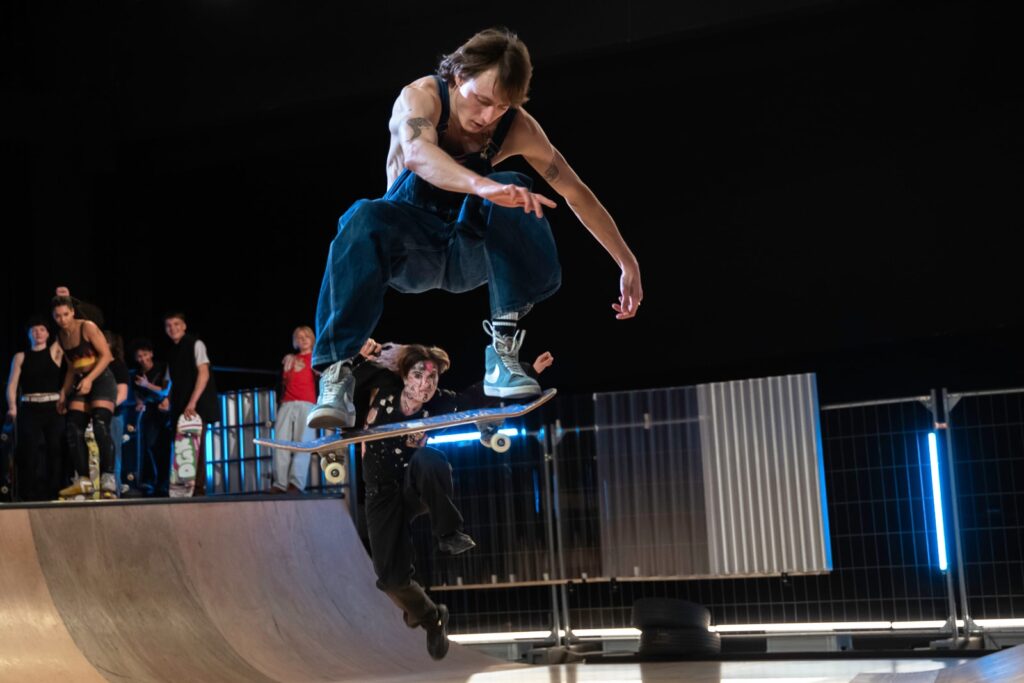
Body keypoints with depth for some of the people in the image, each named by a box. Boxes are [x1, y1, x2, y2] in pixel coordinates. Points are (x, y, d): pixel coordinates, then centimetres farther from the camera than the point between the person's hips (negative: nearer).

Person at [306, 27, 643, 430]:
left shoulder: (517, 128, -10)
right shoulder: (420, 97, -18)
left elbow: (577, 193, -1)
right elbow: (417, 153, -41)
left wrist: (627, 262, 0)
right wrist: (483, 186, -59)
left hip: (469, 251, 2)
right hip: (410, 248, -2)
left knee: (514, 193, -27)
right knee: (364, 219, -35)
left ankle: (504, 347, -26)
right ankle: (336, 374, -38)